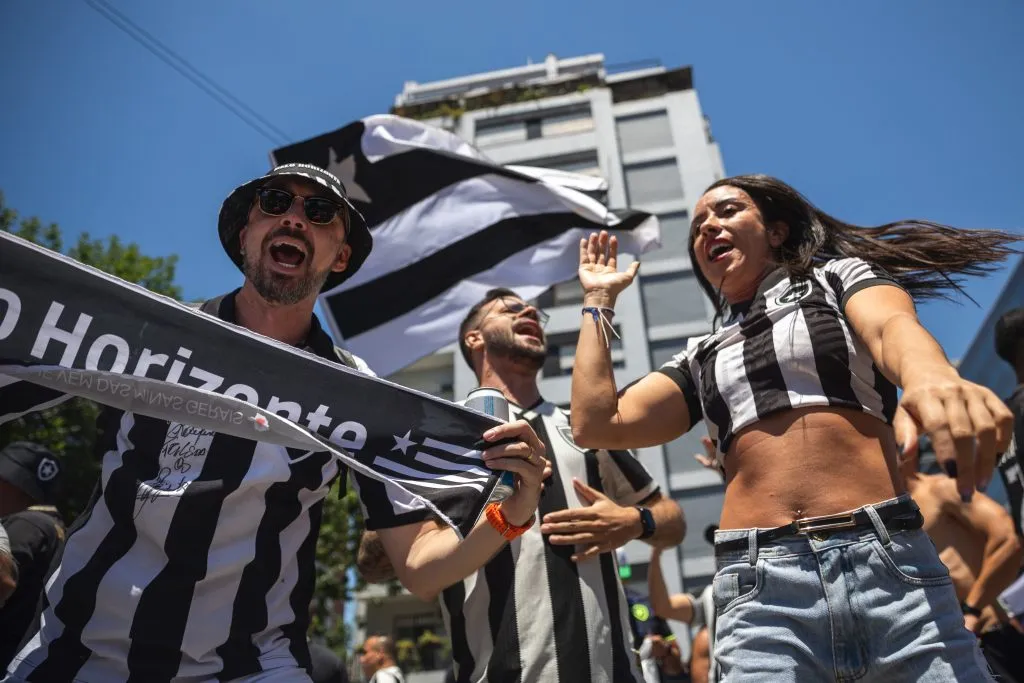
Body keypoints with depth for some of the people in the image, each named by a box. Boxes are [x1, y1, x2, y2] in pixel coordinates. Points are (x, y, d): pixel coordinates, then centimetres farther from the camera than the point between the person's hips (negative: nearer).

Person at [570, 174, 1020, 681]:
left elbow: (893, 327, -8)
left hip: (889, 562, -1)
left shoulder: (841, 277, 15)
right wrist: (598, 301, 18)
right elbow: (595, 425, 10)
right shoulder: (700, 359, 19)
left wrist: (931, 377, -32)